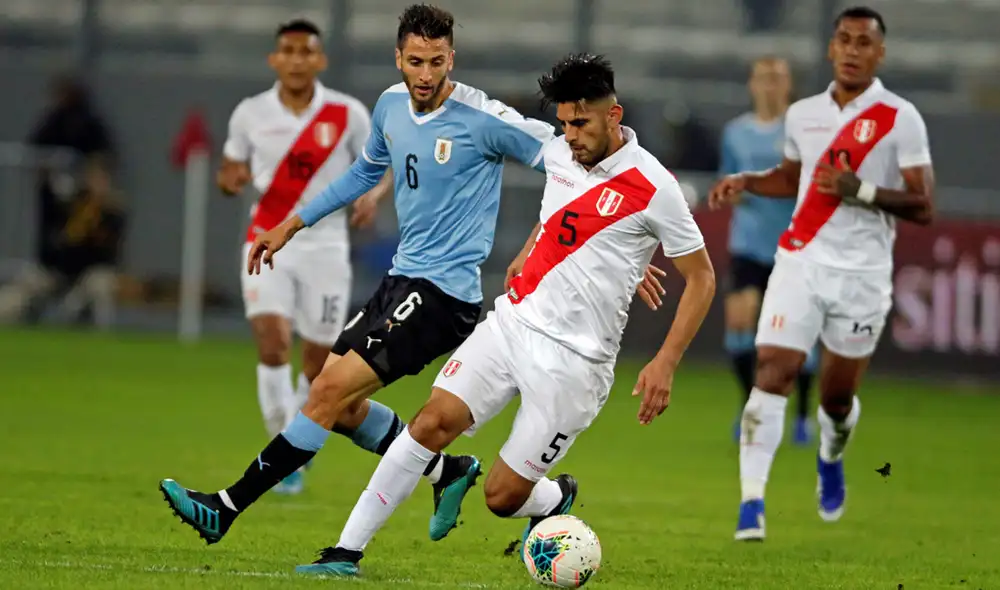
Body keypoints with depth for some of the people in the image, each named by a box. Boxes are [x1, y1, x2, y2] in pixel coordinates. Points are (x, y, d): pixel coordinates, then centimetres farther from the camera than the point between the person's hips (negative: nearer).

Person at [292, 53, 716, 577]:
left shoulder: (653, 188, -13)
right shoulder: (560, 154, 6)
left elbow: (701, 278, -6)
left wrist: (665, 363, -13)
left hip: (573, 358, -5)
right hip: (512, 320, 5)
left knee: (503, 497, -5)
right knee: (433, 421, -12)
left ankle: (555, 501, 31)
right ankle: (347, 552, -8)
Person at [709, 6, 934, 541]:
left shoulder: (900, 119, -5)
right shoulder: (803, 115, 9)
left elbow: (922, 208, -8)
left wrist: (860, 190, -22)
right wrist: (745, 182, 10)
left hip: (862, 275, -2)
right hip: (800, 261, 2)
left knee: (838, 397, 8)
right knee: (772, 372, -14)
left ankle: (831, 458, 43)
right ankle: (751, 500, -15)